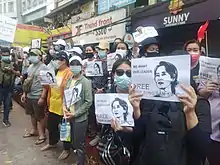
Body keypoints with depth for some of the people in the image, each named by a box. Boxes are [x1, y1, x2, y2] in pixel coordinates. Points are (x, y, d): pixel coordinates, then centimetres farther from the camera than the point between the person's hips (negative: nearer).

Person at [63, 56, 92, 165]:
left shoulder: (85, 82, -13)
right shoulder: (69, 80, 5)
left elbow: (88, 102, -16)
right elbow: (65, 95, 15)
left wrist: (75, 113, -16)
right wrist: (64, 107, -3)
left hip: (80, 118, -6)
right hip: (69, 117, 6)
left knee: (79, 144, 5)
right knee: (74, 143, 20)